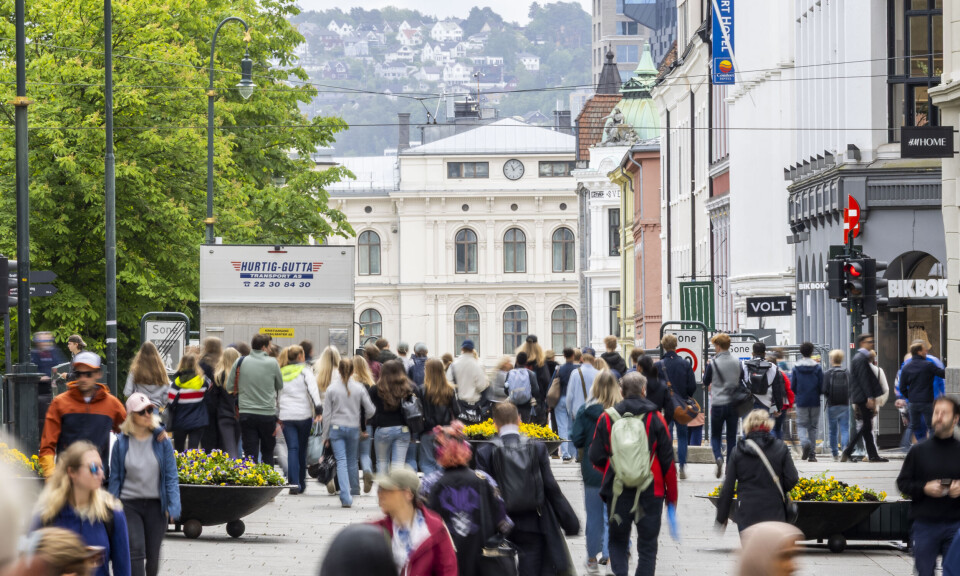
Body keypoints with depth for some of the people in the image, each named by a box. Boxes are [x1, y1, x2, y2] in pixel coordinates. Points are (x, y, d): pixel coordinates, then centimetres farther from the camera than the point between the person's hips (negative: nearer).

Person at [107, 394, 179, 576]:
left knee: (153, 554, 8)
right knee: (136, 549, -16)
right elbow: (115, 478, 4)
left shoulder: (161, 440, -1)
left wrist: (173, 506, -8)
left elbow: (171, 477, 1)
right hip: (129, 504, -1)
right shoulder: (122, 442, -2)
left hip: (156, 504, 1)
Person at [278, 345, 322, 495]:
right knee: (302, 449, 10)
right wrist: (318, 410, -16)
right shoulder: (305, 370, 0)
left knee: (292, 449, -1)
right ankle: (301, 484, 16)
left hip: (286, 415, 2)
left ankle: (294, 483, -14)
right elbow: (313, 389, -12)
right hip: (303, 414, -2)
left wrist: (277, 416, 12)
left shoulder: (281, 373, 11)